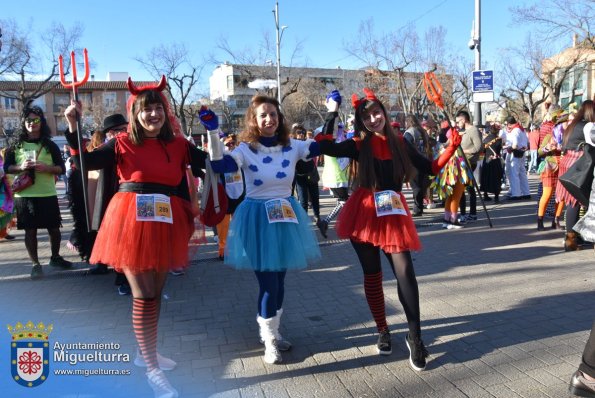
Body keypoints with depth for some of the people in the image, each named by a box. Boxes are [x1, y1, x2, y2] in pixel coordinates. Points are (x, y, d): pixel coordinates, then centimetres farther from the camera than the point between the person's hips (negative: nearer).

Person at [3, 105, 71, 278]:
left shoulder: (50, 145, 4)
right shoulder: (16, 145, 5)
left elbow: (61, 168, 2)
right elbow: (7, 168, 5)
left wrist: (46, 168, -17)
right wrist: (21, 167, -14)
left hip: (48, 194, 0)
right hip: (24, 195, 0)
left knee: (54, 228, 7)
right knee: (30, 230, 4)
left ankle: (55, 257, 28)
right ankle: (35, 264, 15)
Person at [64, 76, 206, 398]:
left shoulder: (179, 146, 6)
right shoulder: (123, 144, 0)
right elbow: (86, 162, -6)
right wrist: (73, 127, -13)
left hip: (165, 224, 4)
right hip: (132, 221, -4)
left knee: (155, 291, 16)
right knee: (144, 295, 0)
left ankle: (146, 352, 37)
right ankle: (152, 369, 12)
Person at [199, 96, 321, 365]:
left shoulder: (292, 147, 1)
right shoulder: (245, 150, -8)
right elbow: (219, 166, -25)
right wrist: (213, 132, -35)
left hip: (286, 216, 4)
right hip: (258, 219, -4)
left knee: (279, 279, 14)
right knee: (268, 282, -2)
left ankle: (273, 331, 36)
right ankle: (269, 341, 20)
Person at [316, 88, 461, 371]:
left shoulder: (400, 143, 6)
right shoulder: (358, 145, 0)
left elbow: (430, 169, 7)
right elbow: (324, 147, -16)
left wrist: (451, 147, -3)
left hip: (393, 211, 1)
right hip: (365, 213, 0)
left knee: (405, 271, -12)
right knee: (371, 274, 7)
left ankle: (415, 337, 0)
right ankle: (383, 331, 25)